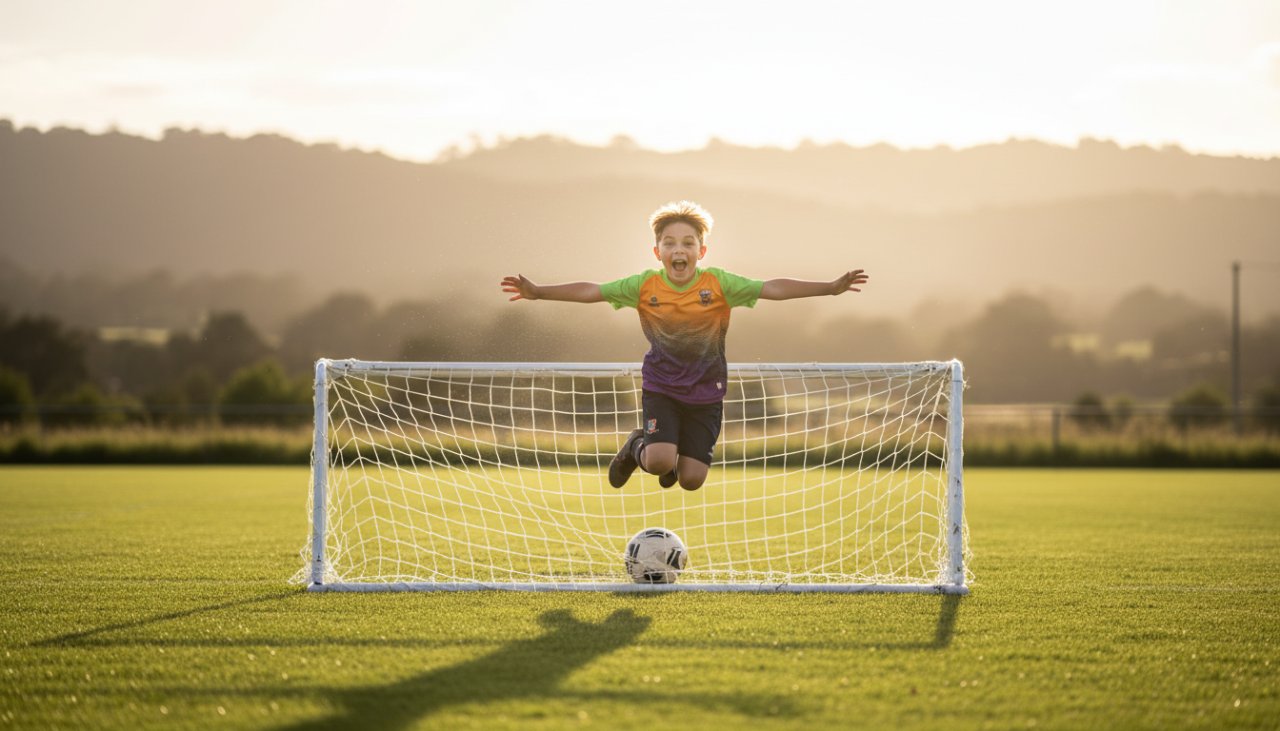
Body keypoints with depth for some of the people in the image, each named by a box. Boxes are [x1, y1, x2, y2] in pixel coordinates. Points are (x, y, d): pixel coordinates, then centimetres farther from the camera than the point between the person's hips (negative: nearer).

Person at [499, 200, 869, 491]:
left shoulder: (719, 284, -14)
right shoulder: (644, 286, -12)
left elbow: (772, 288, -20)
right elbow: (590, 291, -13)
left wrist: (830, 288, -29)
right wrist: (537, 291, -22)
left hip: (706, 392, 1)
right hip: (661, 385, -1)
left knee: (692, 480, -3)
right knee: (660, 462, -22)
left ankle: (672, 460, 35)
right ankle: (638, 447, 16)